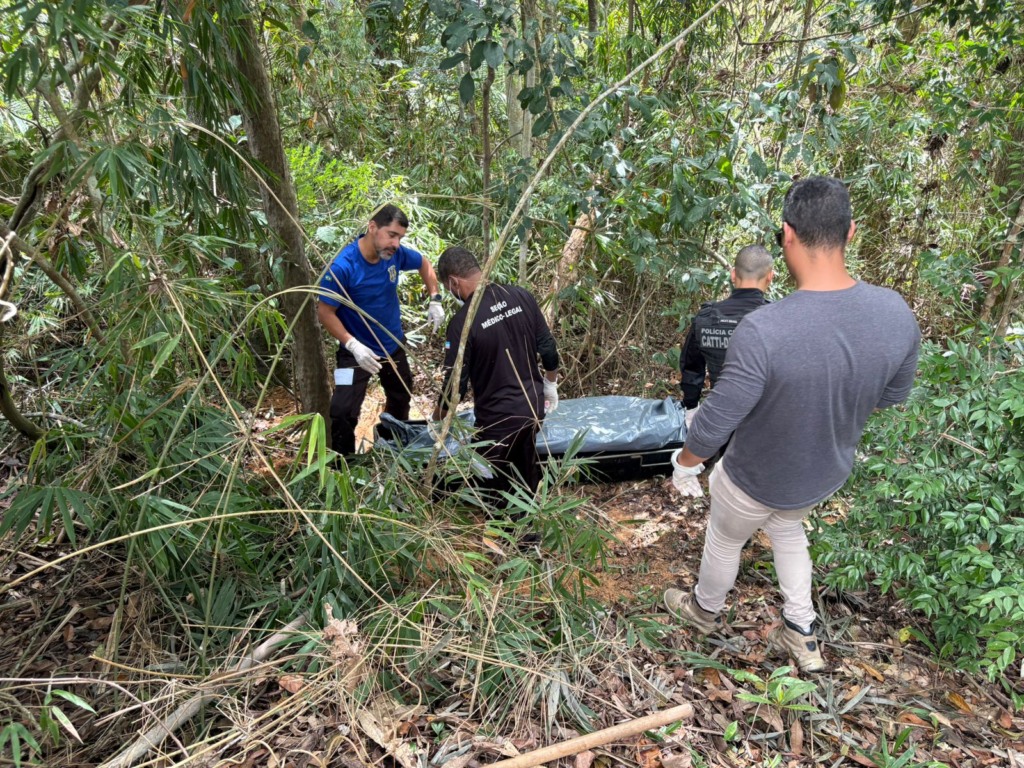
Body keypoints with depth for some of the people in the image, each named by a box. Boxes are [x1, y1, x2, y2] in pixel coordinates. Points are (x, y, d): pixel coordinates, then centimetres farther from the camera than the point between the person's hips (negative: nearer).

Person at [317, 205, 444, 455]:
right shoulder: (342, 266, -29)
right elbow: (325, 312, -22)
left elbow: (424, 264, 7)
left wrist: (435, 300, -4)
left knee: (401, 399, 24)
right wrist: (353, 345, -32)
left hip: (393, 344, 6)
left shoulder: (396, 254, -15)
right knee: (343, 412, -15)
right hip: (357, 349, -6)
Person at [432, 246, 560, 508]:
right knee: (528, 476, 26)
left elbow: (456, 384, -15)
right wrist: (550, 384, 19)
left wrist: (436, 419, 3)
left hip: (498, 418, -6)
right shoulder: (522, 296, -6)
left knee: (499, 488, 16)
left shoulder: (462, 322, -21)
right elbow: (548, 347, 2)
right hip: (533, 407, 6)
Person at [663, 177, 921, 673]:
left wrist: (684, 464, -8)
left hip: (756, 480, -5)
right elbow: (893, 396, -1)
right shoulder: (896, 313, -20)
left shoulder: (762, 330, -39)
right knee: (786, 527, 35)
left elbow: (715, 423, -28)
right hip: (828, 473, 5)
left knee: (725, 540, 26)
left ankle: (705, 610, 55)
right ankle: (802, 633, 46)